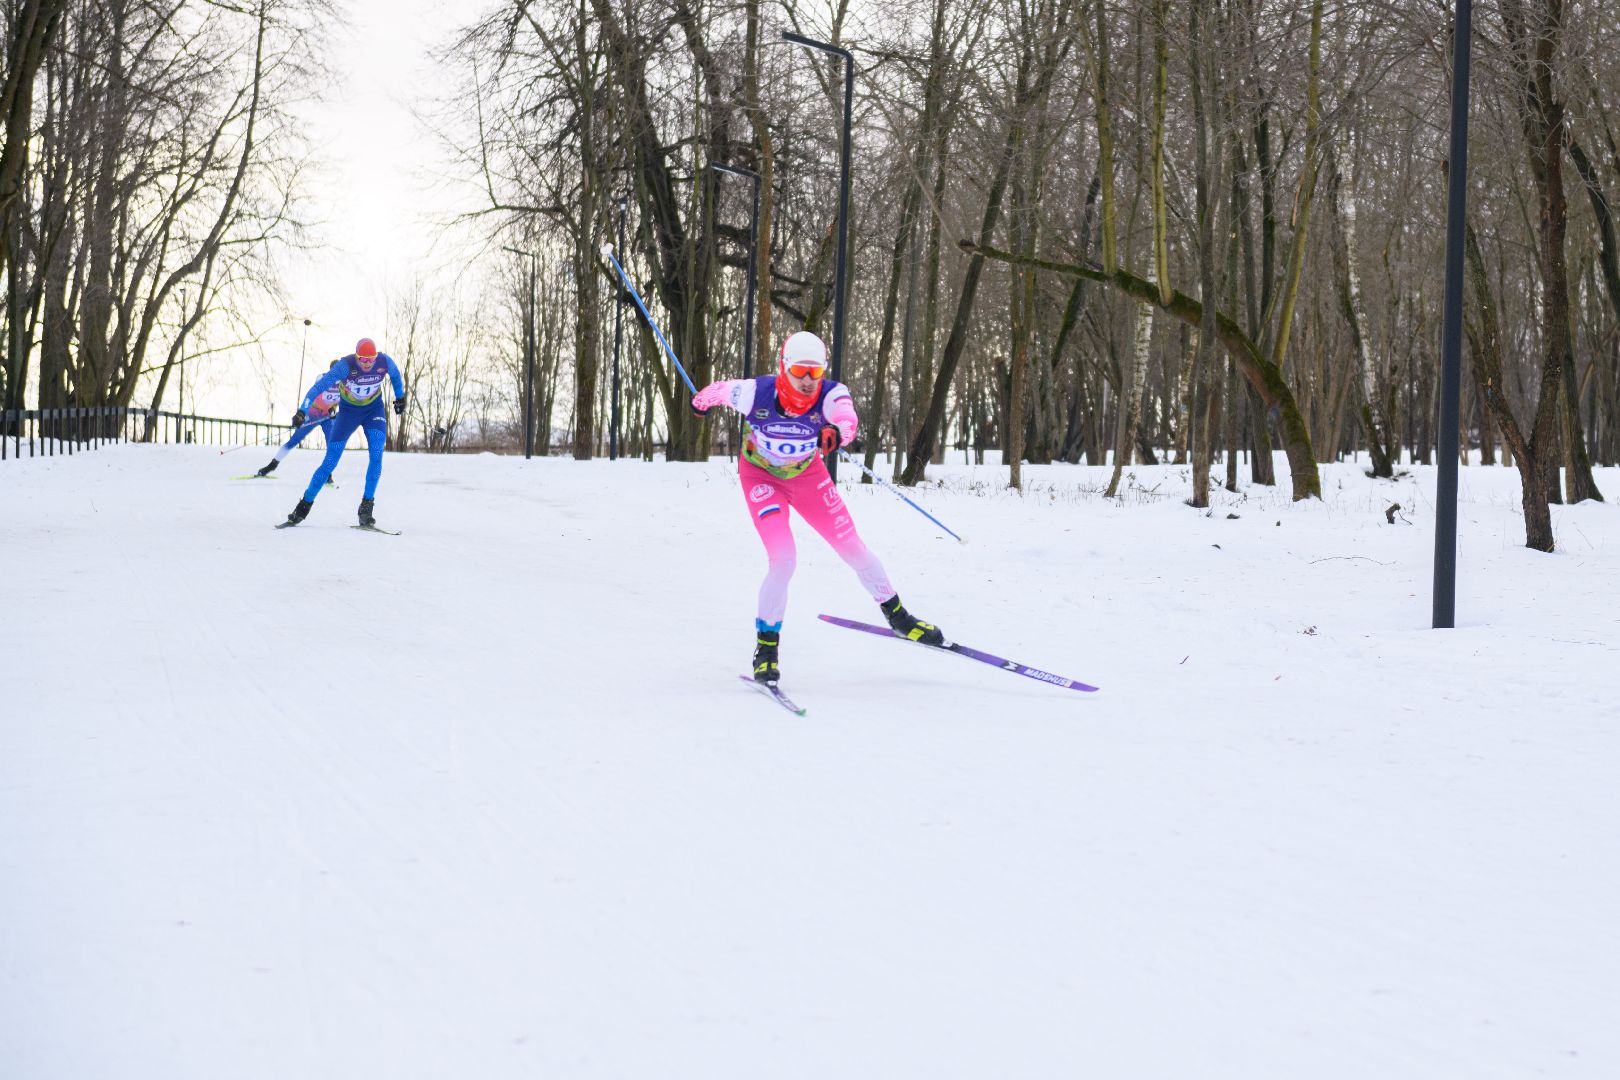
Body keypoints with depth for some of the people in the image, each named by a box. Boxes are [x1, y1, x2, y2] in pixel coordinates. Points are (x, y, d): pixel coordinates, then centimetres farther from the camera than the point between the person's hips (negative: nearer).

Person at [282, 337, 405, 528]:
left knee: (376, 455, -21)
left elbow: (395, 376, 3)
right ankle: (306, 503, 11)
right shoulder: (345, 365, -30)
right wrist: (302, 412, -40)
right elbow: (320, 386, -32)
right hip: (348, 411, -2)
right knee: (330, 461, -4)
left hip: (374, 410, 2)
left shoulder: (385, 362, -21)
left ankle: (367, 506, -13)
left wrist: (400, 398, 15)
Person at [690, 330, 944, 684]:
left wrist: (836, 433, -76)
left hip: (807, 473, 2)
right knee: (783, 560, -19)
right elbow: (720, 390, -9)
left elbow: (847, 418, -51)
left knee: (852, 549, 4)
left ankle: (896, 614, 26)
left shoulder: (830, 394, -30)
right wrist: (701, 402, 14)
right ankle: (766, 643, -1)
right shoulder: (756, 393, -30)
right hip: (761, 476, -2)